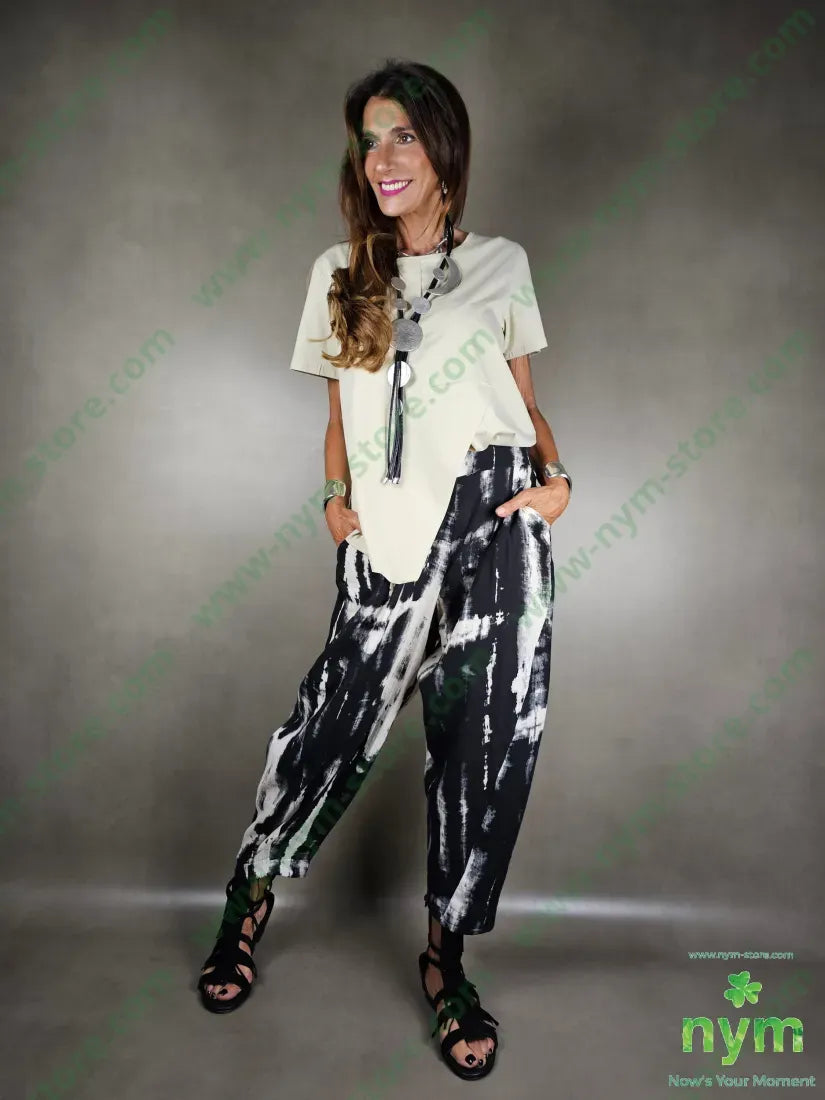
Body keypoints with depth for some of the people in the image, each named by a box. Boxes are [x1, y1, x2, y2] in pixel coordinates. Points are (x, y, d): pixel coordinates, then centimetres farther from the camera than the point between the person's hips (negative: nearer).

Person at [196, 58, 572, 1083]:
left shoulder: (502, 264, 14)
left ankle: (445, 951, 19)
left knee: (488, 729, -2)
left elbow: (527, 400, 15)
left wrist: (555, 475, -3)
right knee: (338, 715, -1)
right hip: (386, 535, 0)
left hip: (493, 511, 0)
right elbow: (341, 417, 16)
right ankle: (251, 889, 28)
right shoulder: (340, 272, 16)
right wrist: (337, 496, -1)